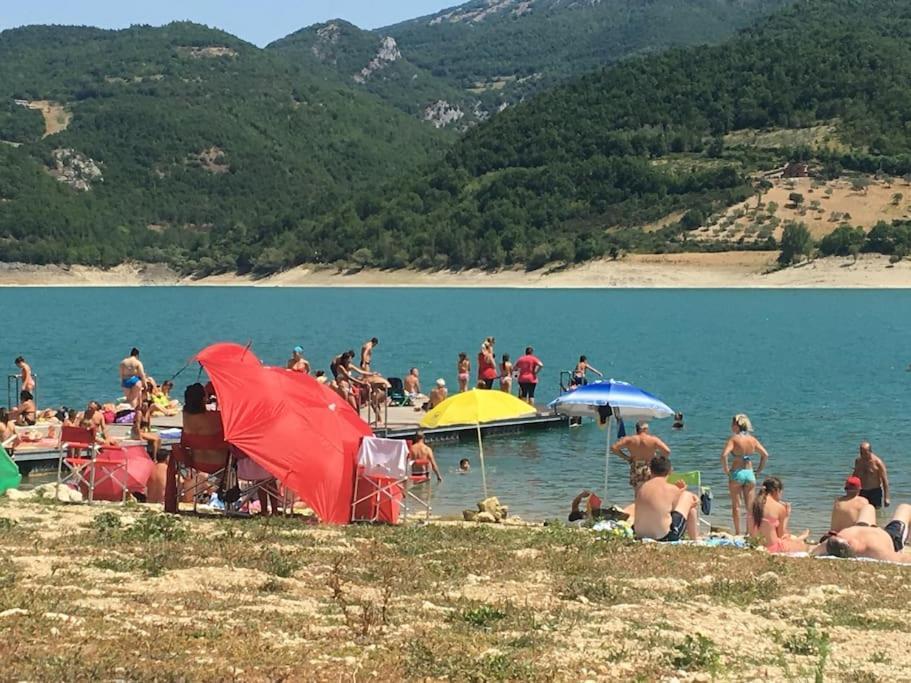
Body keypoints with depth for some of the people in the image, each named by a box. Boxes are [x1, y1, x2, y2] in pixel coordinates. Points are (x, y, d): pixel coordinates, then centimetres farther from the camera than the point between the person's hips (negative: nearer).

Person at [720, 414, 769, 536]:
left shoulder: (734, 438, -10)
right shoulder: (752, 439, 4)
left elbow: (724, 455, -22)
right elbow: (765, 455, 4)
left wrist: (726, 470, -10)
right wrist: (759, 470, 11)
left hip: (736, 473, -4)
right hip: (750, 473, 4)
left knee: (736, 506, 5)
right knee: (750, 506, 10)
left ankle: (738, 533, 5)